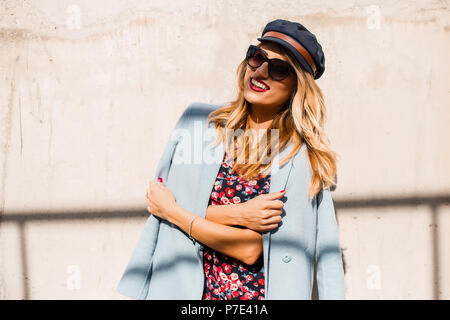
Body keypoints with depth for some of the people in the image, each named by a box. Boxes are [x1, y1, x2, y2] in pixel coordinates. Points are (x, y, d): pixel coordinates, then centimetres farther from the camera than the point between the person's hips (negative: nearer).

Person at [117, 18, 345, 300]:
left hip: (258, 293, -2)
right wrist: (235, 214, -17)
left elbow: (250, 249, -14)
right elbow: (160, 202, -6)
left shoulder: (305, 157, -9)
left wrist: (171, 211, -10)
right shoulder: (198, 120, -1)